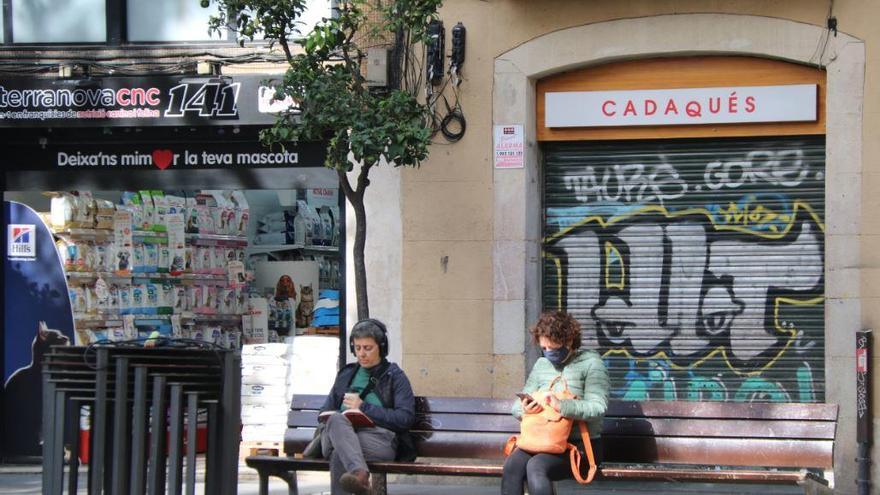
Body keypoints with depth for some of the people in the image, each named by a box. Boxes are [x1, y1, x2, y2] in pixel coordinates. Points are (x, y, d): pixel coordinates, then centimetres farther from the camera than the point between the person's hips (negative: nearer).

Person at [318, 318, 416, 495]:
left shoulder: (395, 377, 16)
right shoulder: (346, 375, 31)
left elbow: (406, 418, 2)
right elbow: (325, 411, 31)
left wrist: (364, 408, -3)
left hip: (378, 436, -3)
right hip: (341, 433, 4)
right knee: (337, 419, -37)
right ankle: (359, 473, -61)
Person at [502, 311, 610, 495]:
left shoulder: (590, 363, -3)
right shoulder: (541, 365, 15)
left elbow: (598, 408, -16)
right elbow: (517, 406, 13)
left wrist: (562, 406, -32)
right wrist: (524, 408, -13)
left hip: (581, 444, -5)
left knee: (536, 466, -33)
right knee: (512, 465, -26)